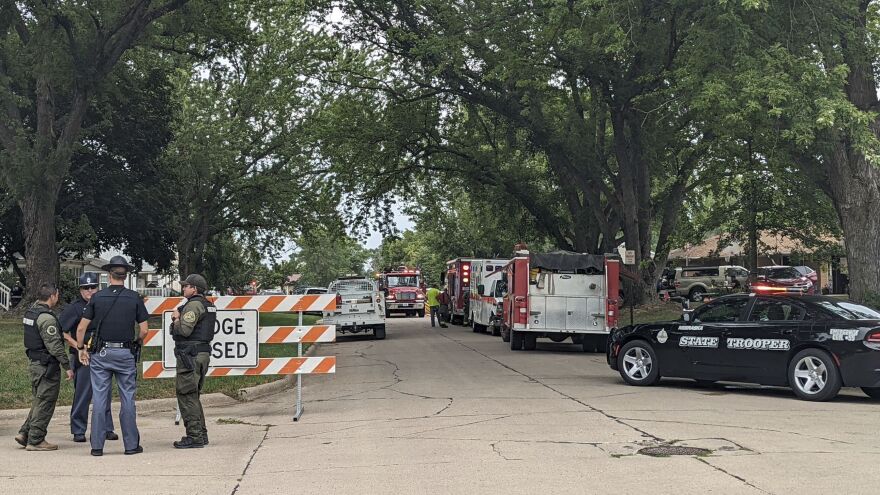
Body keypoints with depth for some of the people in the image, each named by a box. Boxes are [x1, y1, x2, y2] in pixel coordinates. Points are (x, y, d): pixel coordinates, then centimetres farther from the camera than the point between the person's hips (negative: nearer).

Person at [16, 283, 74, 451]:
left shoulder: (30, 312, 9)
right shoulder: (47, 318, -20)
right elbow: (55, 345, -21)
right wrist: (67, 366, -17)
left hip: (33, 363, 9)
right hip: (47, 366, -9)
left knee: (39, 401, 19)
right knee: (45, 404, -1)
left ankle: (24, 433, 17)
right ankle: (35, 440, 3)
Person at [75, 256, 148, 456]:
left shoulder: (97, 297, 0)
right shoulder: (134, 298, -1)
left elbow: (81, 328, 0)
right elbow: (143, 330, -1)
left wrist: (81, 349, 14)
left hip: (101, 353, 1)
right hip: (126, 353, -1)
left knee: (99, 400, 4)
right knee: (127, 400, 5)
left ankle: (97, 446, 7)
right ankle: (131, 445, 8)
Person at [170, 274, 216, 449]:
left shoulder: (193, 305, -14)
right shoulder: (208, 306, 17)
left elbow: (184, 330, -22)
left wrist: (176, 320, -3)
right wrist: (178, 319, 6)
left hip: (190, 355, -10)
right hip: (203, 354, 10)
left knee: (186, 396, -6)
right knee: (193, 396, 17)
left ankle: (194, 437, -7)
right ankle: (201, 434, 20)